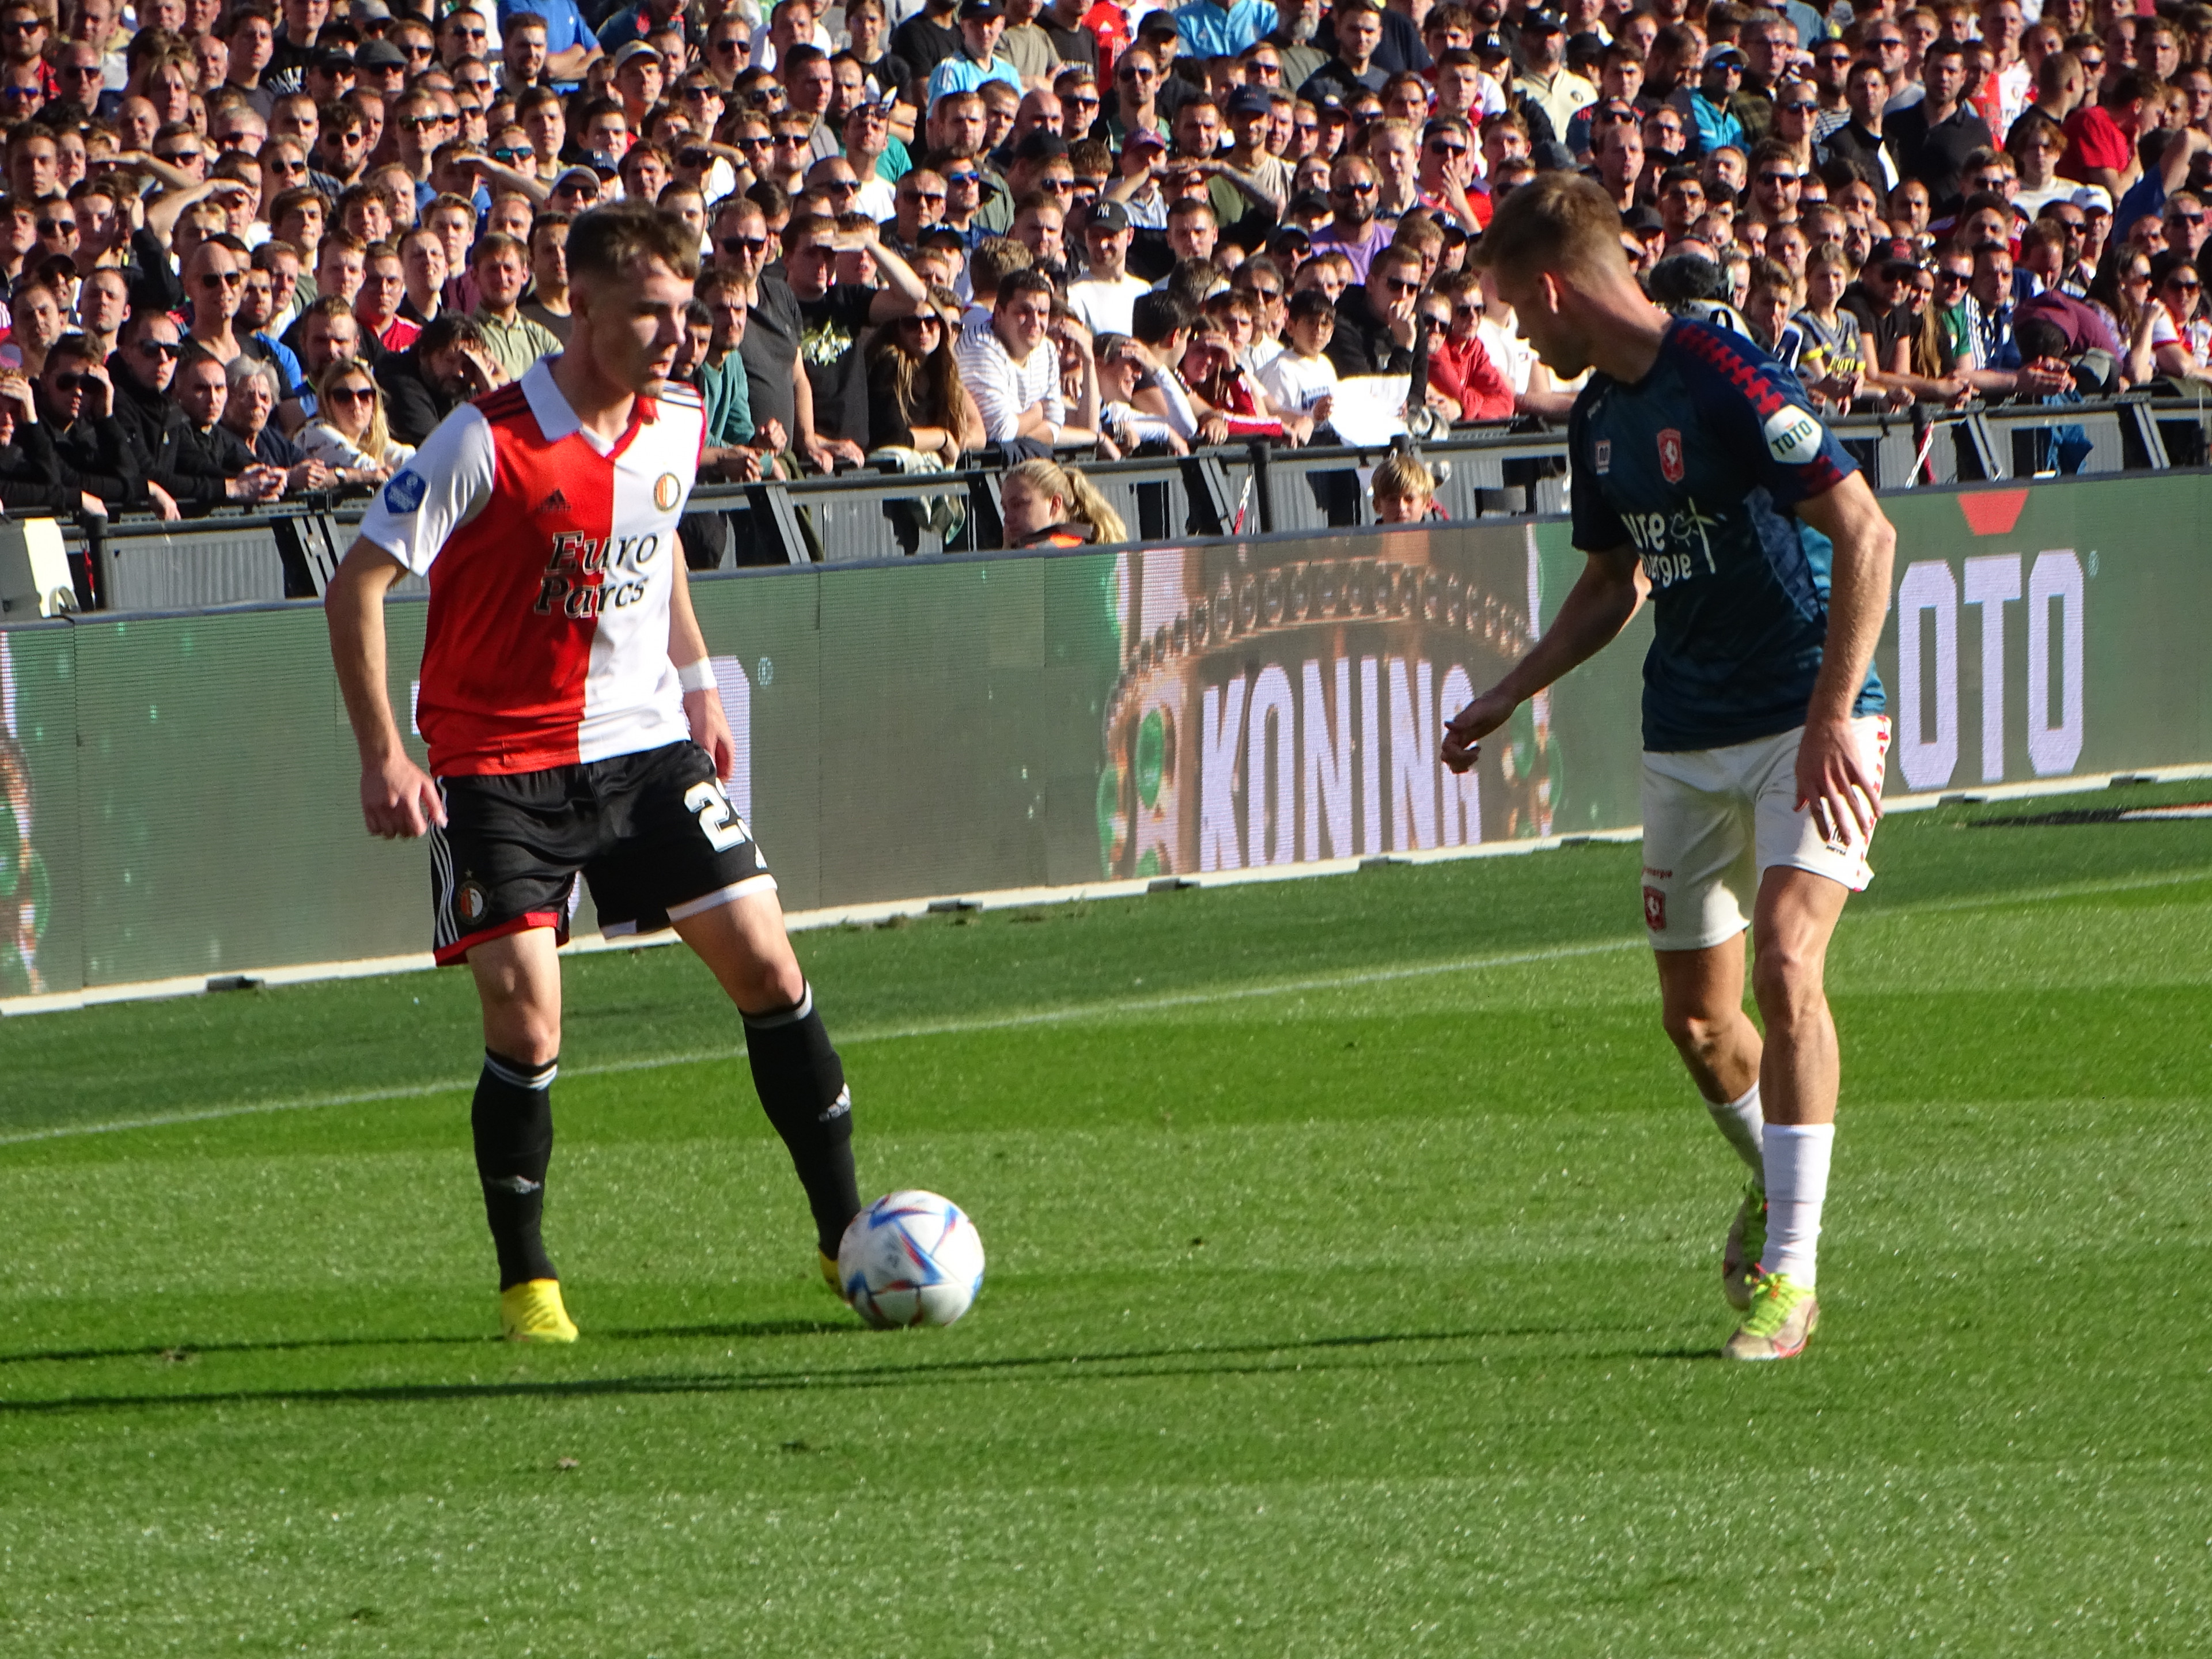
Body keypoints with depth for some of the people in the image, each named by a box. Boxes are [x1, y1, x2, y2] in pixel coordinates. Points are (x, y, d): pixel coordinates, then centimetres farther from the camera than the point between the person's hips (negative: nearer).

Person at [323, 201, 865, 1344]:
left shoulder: (675, 425, 1)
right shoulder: (490, 442, -18)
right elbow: (357, 585, -15)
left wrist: (696, 684, 20)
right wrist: (383, 757, -18)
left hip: (642, 743, 5)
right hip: (502, 764, -5)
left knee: (765, 962, -1)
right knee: (525, 1017, -12)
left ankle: (846, 1237, 11)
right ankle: (526, 1283, 5)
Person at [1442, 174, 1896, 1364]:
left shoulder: (1728, 379, -17)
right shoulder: (1600, 414, 10)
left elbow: (1865, 534, -21)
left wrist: (1833, 717, -25)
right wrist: (1507, 698, 20)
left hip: (1807, 725, -8)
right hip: (1685, 739, 8)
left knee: (1786, 965, -23)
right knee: (1695, 1013, 11)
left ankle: (1789, 1273, -21)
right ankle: (1771, 1183, 40)